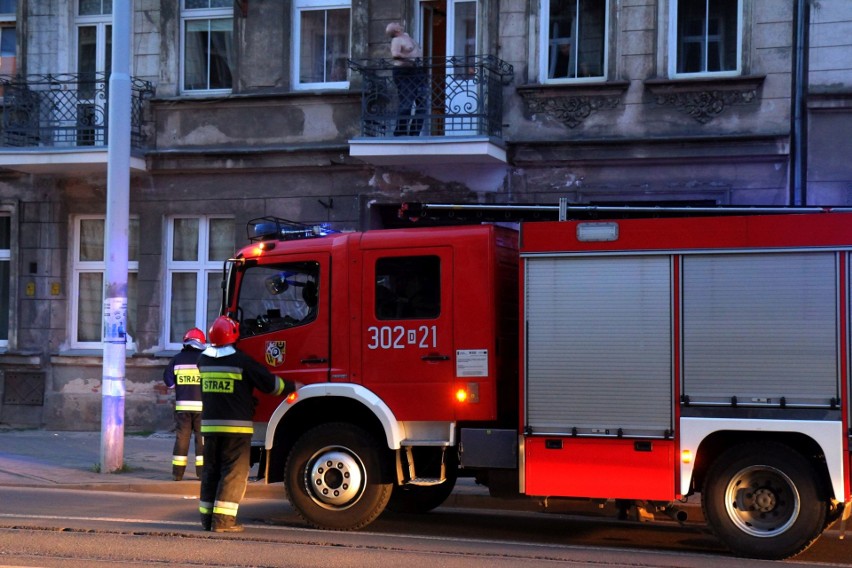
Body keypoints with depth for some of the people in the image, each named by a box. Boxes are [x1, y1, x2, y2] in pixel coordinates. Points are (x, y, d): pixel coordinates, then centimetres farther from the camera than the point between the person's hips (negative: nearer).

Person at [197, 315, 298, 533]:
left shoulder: (203, 360, 6)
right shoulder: (241, 361, -11)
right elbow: (270, 383, -6)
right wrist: (292, 387, 11)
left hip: (210, 424, 6)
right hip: (236, 425, -6)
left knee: (211, 471, 13)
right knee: (234, 472, -2)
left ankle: (207, 517, 15)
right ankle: (223, 519, -7)